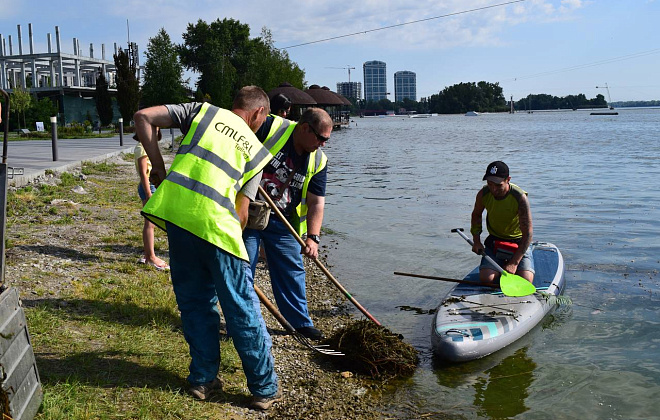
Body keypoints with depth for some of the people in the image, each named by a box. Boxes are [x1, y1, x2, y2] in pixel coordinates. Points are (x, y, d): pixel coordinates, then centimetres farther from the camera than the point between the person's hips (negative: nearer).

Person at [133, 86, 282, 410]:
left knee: (195, 301, 17)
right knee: (240, 307, 9)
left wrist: (159, 169, 13)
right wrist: (232, 241, 28)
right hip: (215, 221, -2)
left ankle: (204, 379, 28)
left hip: (174, 209, 2)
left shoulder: (203, 110, 19)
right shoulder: (255, 149, 18)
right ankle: (265, 389, 20)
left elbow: (143, 117, 9)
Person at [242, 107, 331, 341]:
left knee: (292, 269, 9)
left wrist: (312, 237, -16)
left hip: (282, 221, 4)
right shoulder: (270, 128, -16)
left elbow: (316, 202, -5)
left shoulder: (318, 161, -3)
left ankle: (301, 322, 24)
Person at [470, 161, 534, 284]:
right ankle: (502, 265, 14)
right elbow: (476, 215, 12)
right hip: (495, 241, 3)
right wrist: (476, 240, 0)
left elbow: (527, 234, -22)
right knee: (486, 279, -19)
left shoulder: (520, 197, -24)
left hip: (519, 242, -2)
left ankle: (510, 265, 13)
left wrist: (514, 263, -27)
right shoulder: (483, 194, -13)